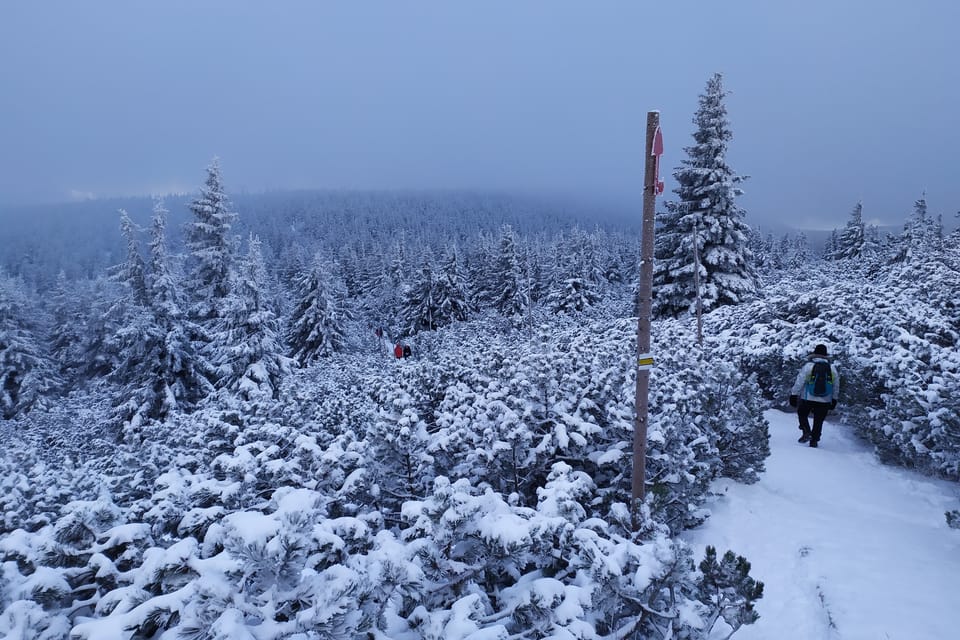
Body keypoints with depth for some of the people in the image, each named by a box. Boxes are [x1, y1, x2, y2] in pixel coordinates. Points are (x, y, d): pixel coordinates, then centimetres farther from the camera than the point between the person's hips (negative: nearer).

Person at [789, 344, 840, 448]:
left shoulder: (808, 365, -9)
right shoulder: (832, 368, 2)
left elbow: (799, 382, -9)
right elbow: (836, 386, 11)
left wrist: (794, 395, -1)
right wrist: (834, 400, 22)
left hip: (807, 399, -2)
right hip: (825, 401, 2)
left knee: (802, 415, 20)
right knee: (818, 421, 13)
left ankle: (806, 432, 1)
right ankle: (814, 441, 16)